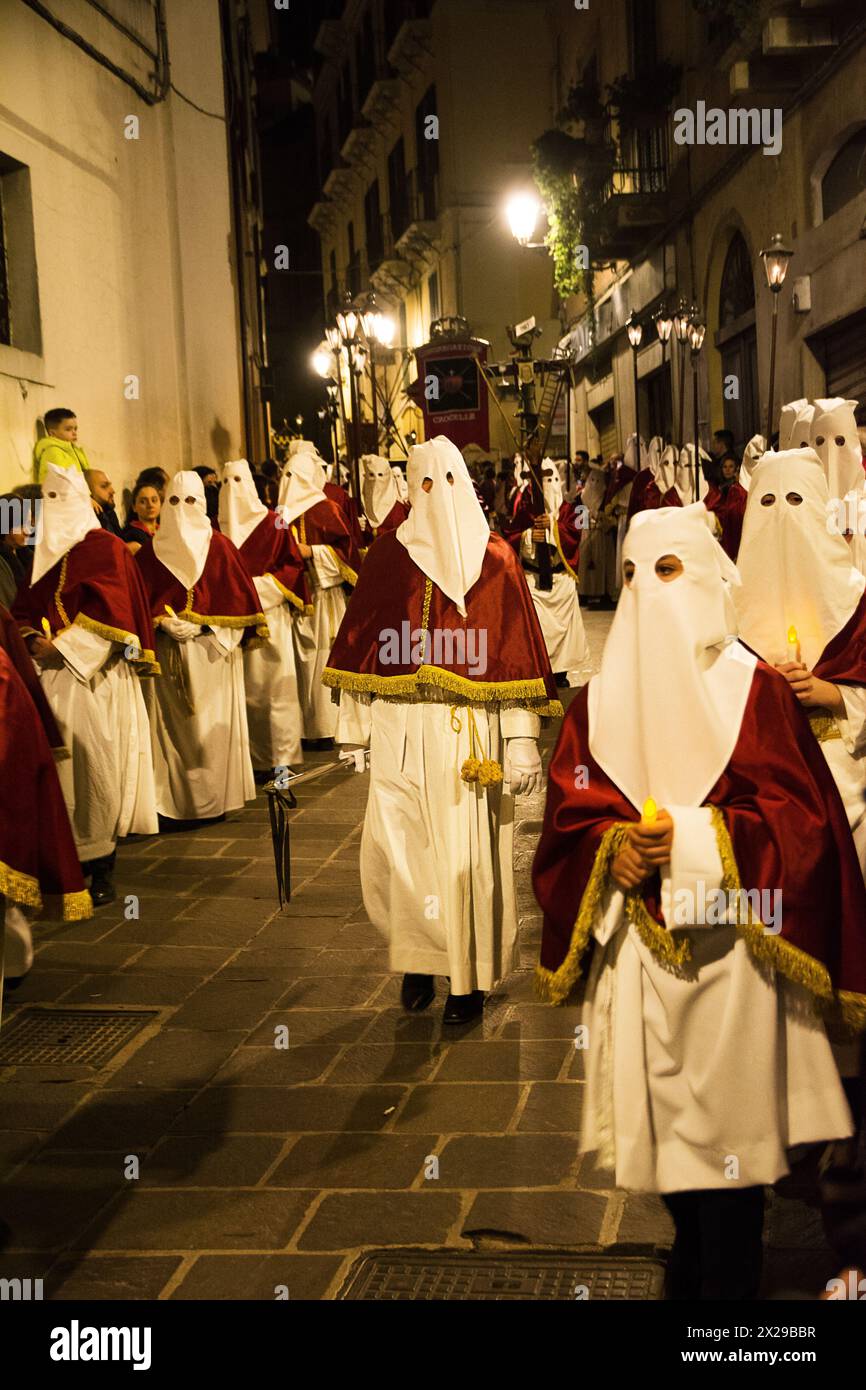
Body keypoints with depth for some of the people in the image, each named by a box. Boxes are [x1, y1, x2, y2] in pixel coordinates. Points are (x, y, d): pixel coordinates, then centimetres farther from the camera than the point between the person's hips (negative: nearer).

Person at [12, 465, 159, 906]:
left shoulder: (104, 547, 1)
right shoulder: (42, 552, 18)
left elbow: (109, 607, -9)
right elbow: (23, 608, 15)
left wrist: (66, 644, -14)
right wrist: (34, 640, -6)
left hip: (95, 675, -5)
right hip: (51, 672, 5)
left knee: (95, 764, -6)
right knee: (56, 761, 0)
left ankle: (103, 872, 0)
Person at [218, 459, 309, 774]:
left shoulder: (273, 523, 1)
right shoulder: (218, 528, 8)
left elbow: (293, 565, -1)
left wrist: (260, 585, -10)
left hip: (269, 613, -2)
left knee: (275, 684, -2)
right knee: (243, 688, 3)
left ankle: (282, 753, 4)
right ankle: (251, 756, 10)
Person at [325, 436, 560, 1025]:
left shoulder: (494, 557, 1)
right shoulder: (388, 555, 6)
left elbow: (517, 648, -3)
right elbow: (361, 640, 8)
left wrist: (522, 740, -8)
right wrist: (355, 719, 4)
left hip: (470, 729, -2)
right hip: (402, 727, 2)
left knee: (466, 853, 2)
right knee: (395, 846, 0)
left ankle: (470, 975, 17)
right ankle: (418, 955, 22)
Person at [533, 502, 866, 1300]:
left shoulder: (754, 688, -4)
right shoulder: (603, 697, 7)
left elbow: (799, 815, -8)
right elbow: (570, 810, 7)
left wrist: (696, 837, -18)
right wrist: (613, 847, -13)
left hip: (727, 948, -4)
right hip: (637, 949, 4)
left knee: (729, 1116, 0)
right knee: (661, 1112, 13)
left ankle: (726, 1279, 16)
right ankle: (695, 1246, 36)